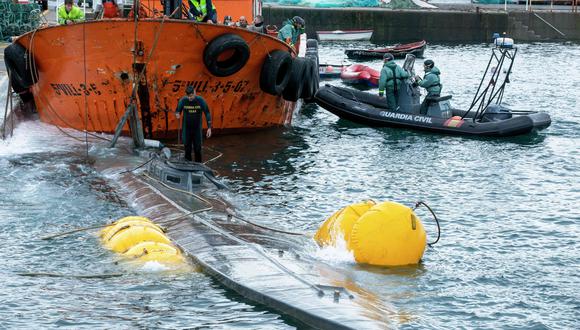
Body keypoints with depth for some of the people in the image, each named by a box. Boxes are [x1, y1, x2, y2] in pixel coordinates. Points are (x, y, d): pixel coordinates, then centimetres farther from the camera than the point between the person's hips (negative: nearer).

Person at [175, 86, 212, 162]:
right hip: (186, 129, 0)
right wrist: (177, 114, -23)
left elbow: (207, 113, -2)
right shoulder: (183, 100, -9)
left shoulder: (200, 100, -9)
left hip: (197, 129, 0)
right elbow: (178, 111, 3)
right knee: (187, 149, 2)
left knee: (197, 149, 2)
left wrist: (209, 128, -7)